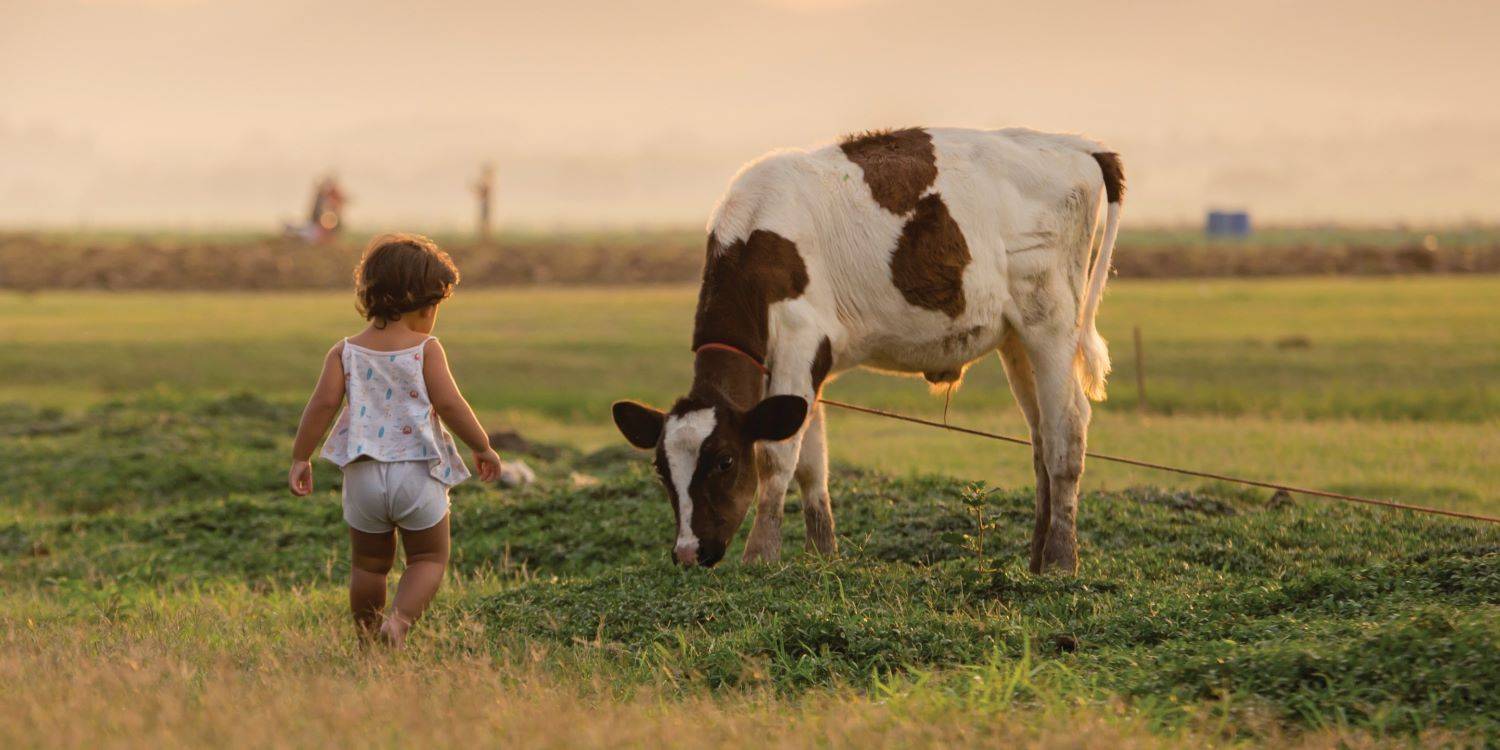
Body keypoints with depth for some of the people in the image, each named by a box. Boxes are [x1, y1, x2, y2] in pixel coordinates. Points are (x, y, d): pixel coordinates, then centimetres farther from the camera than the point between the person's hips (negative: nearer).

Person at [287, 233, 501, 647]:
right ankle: (400, 620, -14)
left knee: (369, 564, 19)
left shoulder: (345, 353, 3)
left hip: (363, 474, 3)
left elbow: (323, 404, -5)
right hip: (417, 473, -3)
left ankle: (368, 639, 27)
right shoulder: (426, 350, -5)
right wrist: (483, 447, 2)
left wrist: (300, 458, 1)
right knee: (428, 558, 11)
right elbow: (449, 404, -11)